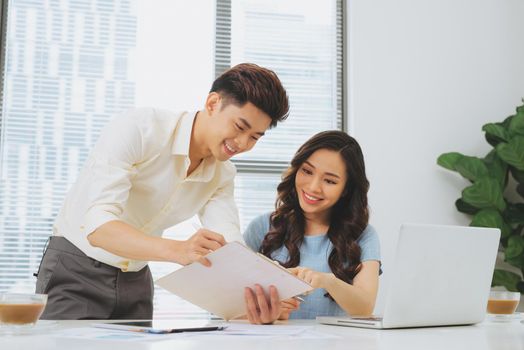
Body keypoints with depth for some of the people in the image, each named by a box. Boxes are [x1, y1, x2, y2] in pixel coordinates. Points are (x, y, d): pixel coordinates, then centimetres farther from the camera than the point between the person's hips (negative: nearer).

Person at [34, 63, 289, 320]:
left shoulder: (222, 175, -2)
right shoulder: (138, 129, -22)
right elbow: (97, 226, -33)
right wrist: (177, 250, -47)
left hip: (136, 280, 5)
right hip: (76, 271, -5)